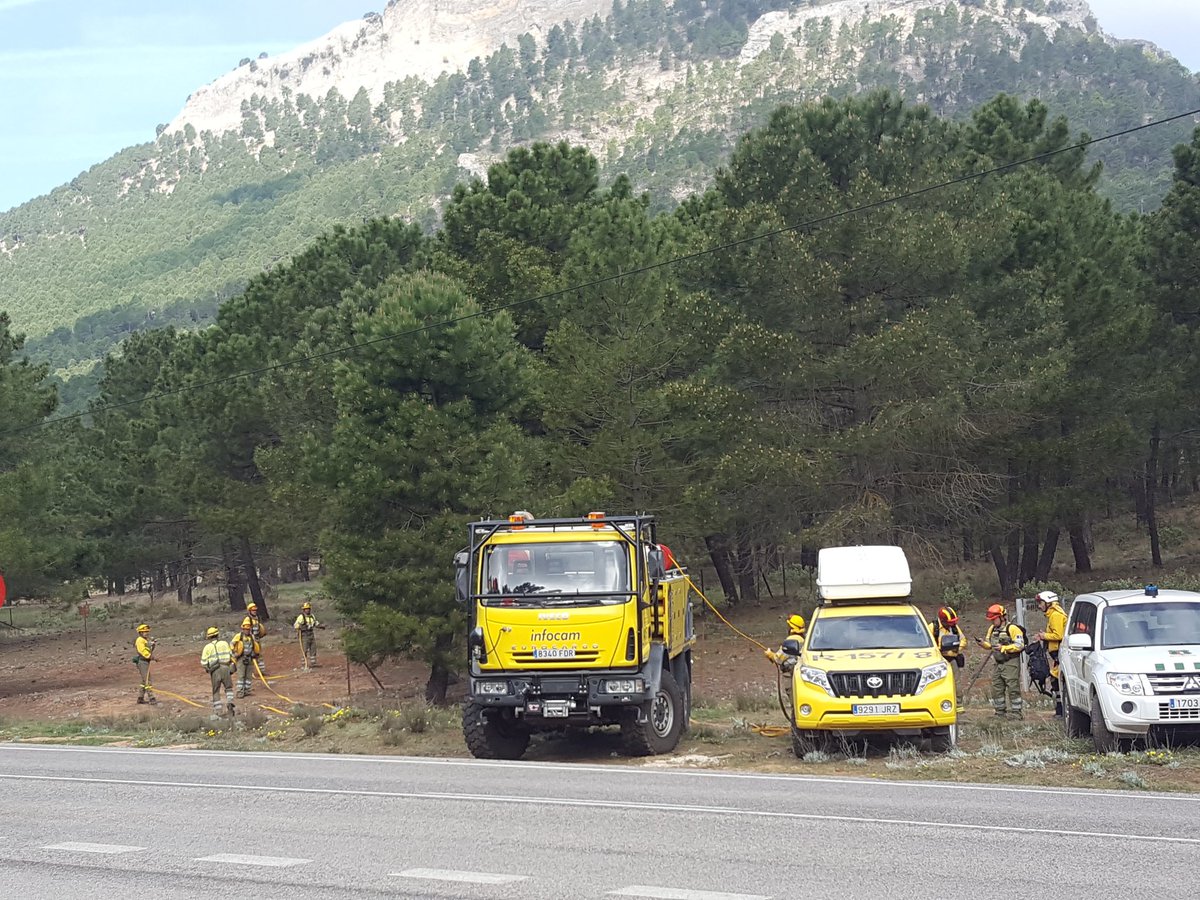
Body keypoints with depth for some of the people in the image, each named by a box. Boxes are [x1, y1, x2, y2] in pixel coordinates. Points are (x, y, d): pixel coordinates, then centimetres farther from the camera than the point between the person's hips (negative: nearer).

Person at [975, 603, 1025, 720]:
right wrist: (982, 643, -2)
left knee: (1013, 689, -6)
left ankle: (1016, 713, -2)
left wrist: (1003, 648, -23)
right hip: (997, 663, 8)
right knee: (996, 689, 9)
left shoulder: (1012, 629, -12)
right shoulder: (992, 629, 12)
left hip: (1010, 663, -8)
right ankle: (999, 713, 18)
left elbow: (1019, 645, -17)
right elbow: (989, 644, 21)